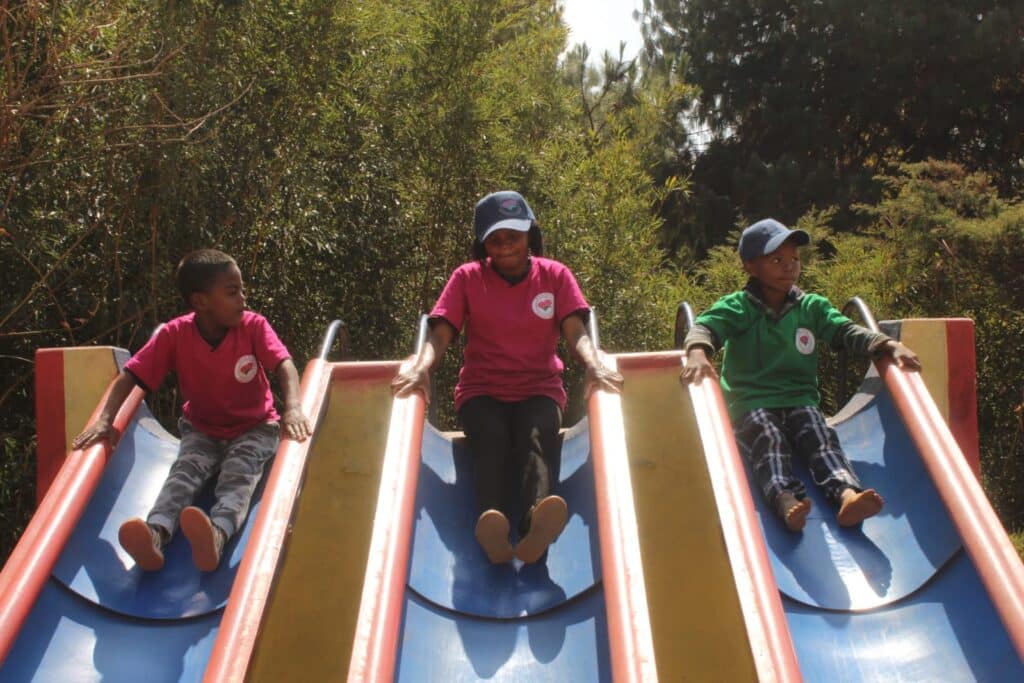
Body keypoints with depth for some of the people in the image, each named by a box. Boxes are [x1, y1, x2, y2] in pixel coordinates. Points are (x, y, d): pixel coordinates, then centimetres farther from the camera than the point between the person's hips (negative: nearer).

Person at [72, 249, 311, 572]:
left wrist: (293, 408, -48)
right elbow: (130, 376, -16)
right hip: (202, 430, 2)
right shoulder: (175, 334, -14)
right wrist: (105, 419, -32)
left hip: (254, 428, -1)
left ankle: (217, 535, -63)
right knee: (186, 467, -29)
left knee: (239, 471, -32)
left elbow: (284, 364, -28)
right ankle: (156, 533, -57)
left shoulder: (253, 326, -14)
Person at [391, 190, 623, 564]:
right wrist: (421, 368, -32)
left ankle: (535, 526, -65)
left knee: (536, 435, -35)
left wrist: (594, 365, -32)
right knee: (491, 437, -35)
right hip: (482, 392, 0)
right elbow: (440, 335, -9)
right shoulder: (467, 278, 1)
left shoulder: (555, 275, 3)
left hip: (539, 390, 0)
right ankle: (491, 524, -62)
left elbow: (576, 332, -9)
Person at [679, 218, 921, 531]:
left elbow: (846, 331, 0)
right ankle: (785, 500, -62)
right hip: (750, 403, -3)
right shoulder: (737, 307, 2)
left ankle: (847, 494, -55)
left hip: (800, 401, 3)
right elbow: (704, 327, -15)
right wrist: (697, 354, -41)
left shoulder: (812, 307, 12)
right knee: (768, 438, -33)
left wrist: (890, 345, -19)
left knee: (820, 436, -27)